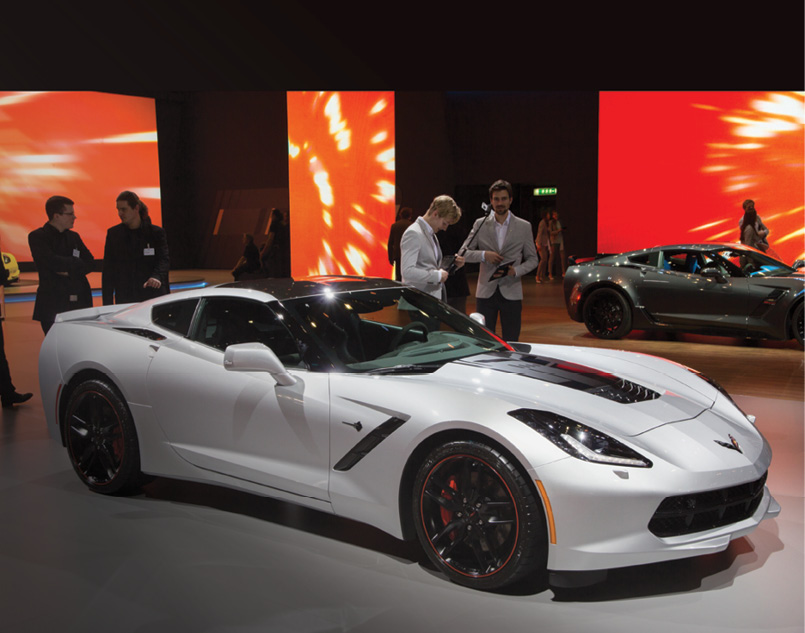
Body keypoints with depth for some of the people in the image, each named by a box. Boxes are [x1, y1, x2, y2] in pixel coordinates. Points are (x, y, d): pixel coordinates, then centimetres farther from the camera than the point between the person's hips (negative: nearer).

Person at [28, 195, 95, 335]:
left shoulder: (73, 237, 16)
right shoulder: (37, 237, -1)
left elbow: (90, 263, 8)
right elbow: (51, 262, -16)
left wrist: (69, 270, -8)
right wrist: (76, 263, -4)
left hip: (80, 302, 5)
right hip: (52, 305, -5)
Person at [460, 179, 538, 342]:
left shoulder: (524, 226, 5)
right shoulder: (480, 224, 5)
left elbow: (533, 259, 7)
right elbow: (463, 252, 7)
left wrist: (516, 271, -12)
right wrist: (484, 255, -12)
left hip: (511, 293, 0)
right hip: (486, 292, 1)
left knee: (510, 342, 3)